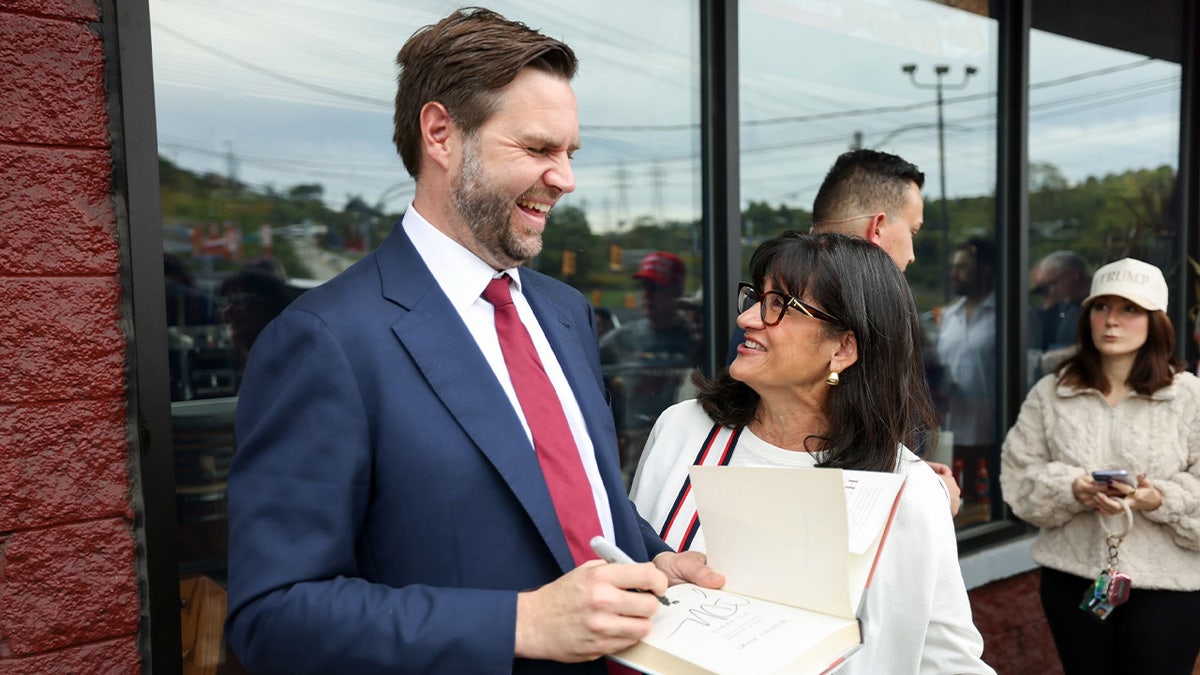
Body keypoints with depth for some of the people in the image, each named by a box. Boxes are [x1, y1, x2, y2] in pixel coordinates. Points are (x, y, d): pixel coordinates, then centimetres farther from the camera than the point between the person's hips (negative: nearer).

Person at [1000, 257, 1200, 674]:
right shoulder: (1050, 393, 2)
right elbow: (1018, 476, -1)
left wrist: (1160, 499, -22)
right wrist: (1072, 489, -17)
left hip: (1166, 584, -2)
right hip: (1072, 577, 2)